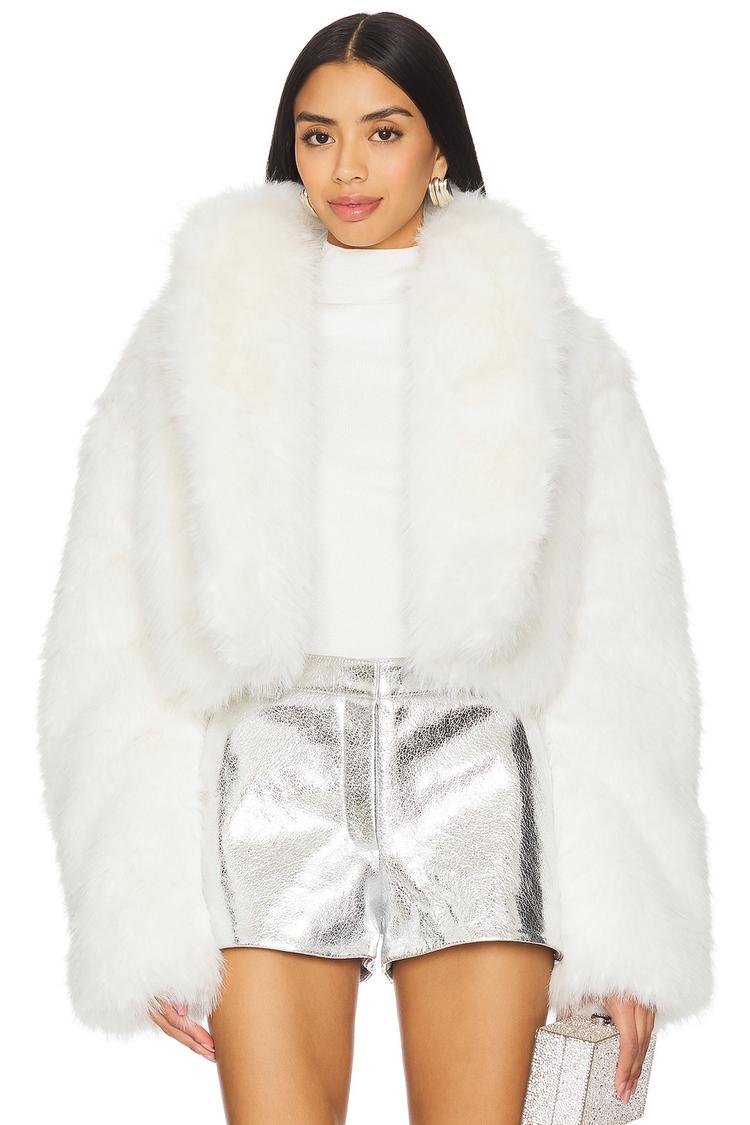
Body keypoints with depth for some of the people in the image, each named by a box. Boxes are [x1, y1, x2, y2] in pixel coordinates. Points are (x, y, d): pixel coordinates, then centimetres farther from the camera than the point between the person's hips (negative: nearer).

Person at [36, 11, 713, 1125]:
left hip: (474, 769, 0)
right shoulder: (202, 331, 11)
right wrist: (147, 921, -1)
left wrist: (629, 927, -2)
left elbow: (621, 642, 6)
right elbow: (116, 626, 7)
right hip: (273, 768, 0)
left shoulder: (547, 340, 10)